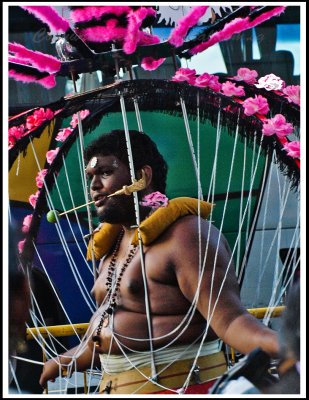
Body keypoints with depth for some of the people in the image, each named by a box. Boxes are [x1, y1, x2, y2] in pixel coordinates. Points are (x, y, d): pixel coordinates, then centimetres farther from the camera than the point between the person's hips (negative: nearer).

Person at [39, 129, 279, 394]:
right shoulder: (113, 245, 12)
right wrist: (59, 363, 33)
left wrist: (287, 344, -43)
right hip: (115, 387, 9)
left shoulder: (186, 235, -16)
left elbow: (229, 320, -25)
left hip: (178, 386, -9)